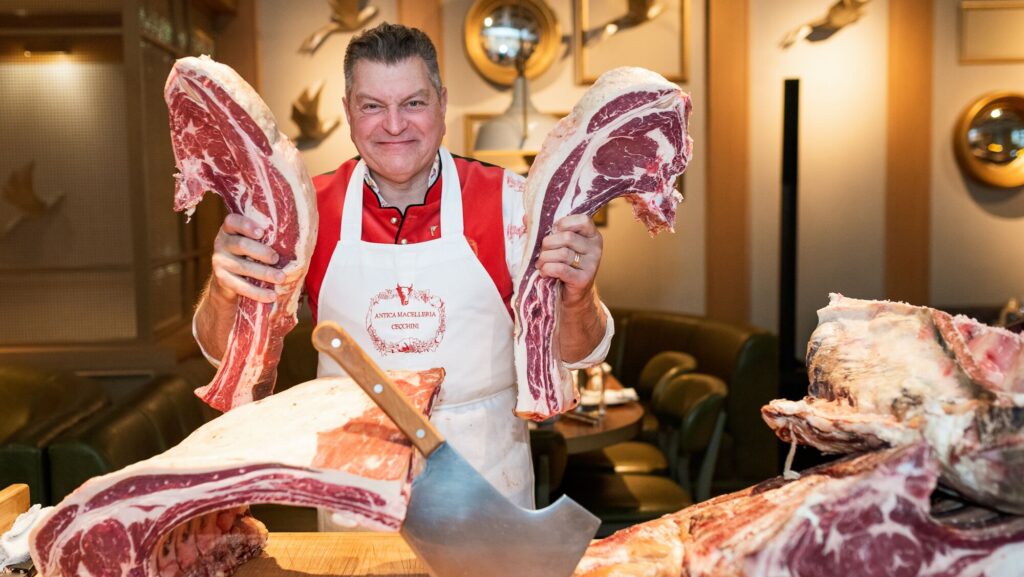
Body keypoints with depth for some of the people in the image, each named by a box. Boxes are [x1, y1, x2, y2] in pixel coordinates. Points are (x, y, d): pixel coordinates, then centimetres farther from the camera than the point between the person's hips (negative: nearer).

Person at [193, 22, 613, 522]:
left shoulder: (508, 198, -11)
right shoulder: (310, 208, -7)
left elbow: (578, 353, -8)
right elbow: (225, 350, -4)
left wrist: (577, 298, -31)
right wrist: (223, 292, -27)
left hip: (486, 477, 0)